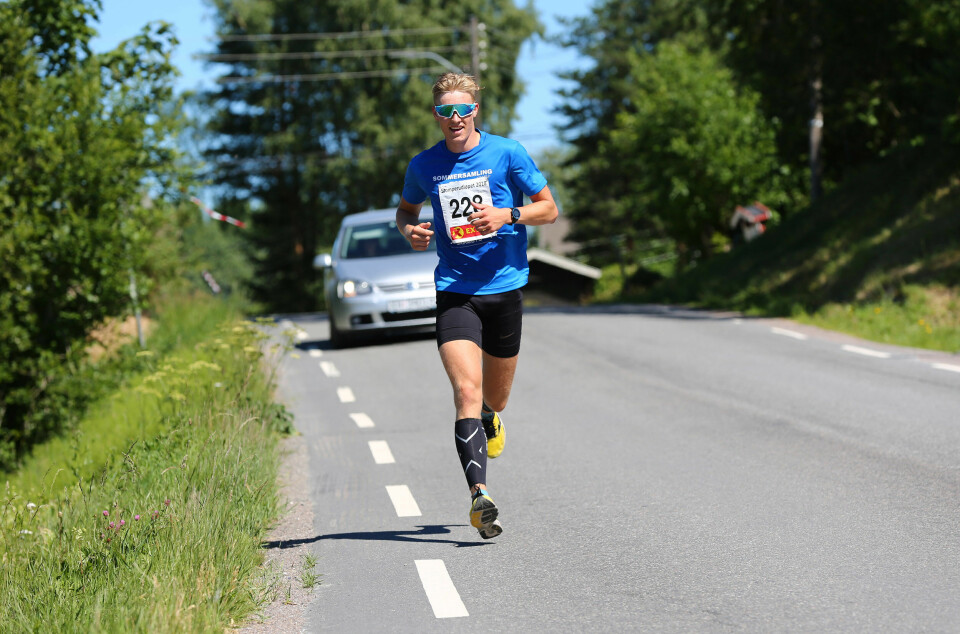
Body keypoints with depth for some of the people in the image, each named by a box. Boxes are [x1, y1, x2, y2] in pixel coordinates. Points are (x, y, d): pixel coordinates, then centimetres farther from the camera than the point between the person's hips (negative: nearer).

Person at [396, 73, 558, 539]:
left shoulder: (506, 154, -3)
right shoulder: (424, 166, 3)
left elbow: (549, 208, 2)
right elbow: (406, 209, 22)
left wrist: (506, 215, -15)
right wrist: (409, 230, -1)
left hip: (504, 287, 1)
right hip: (454, 291, -1)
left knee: (495, 398, 14)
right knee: (467, 391, -19)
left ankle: (489, 420, 53)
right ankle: (479, 494, -27)